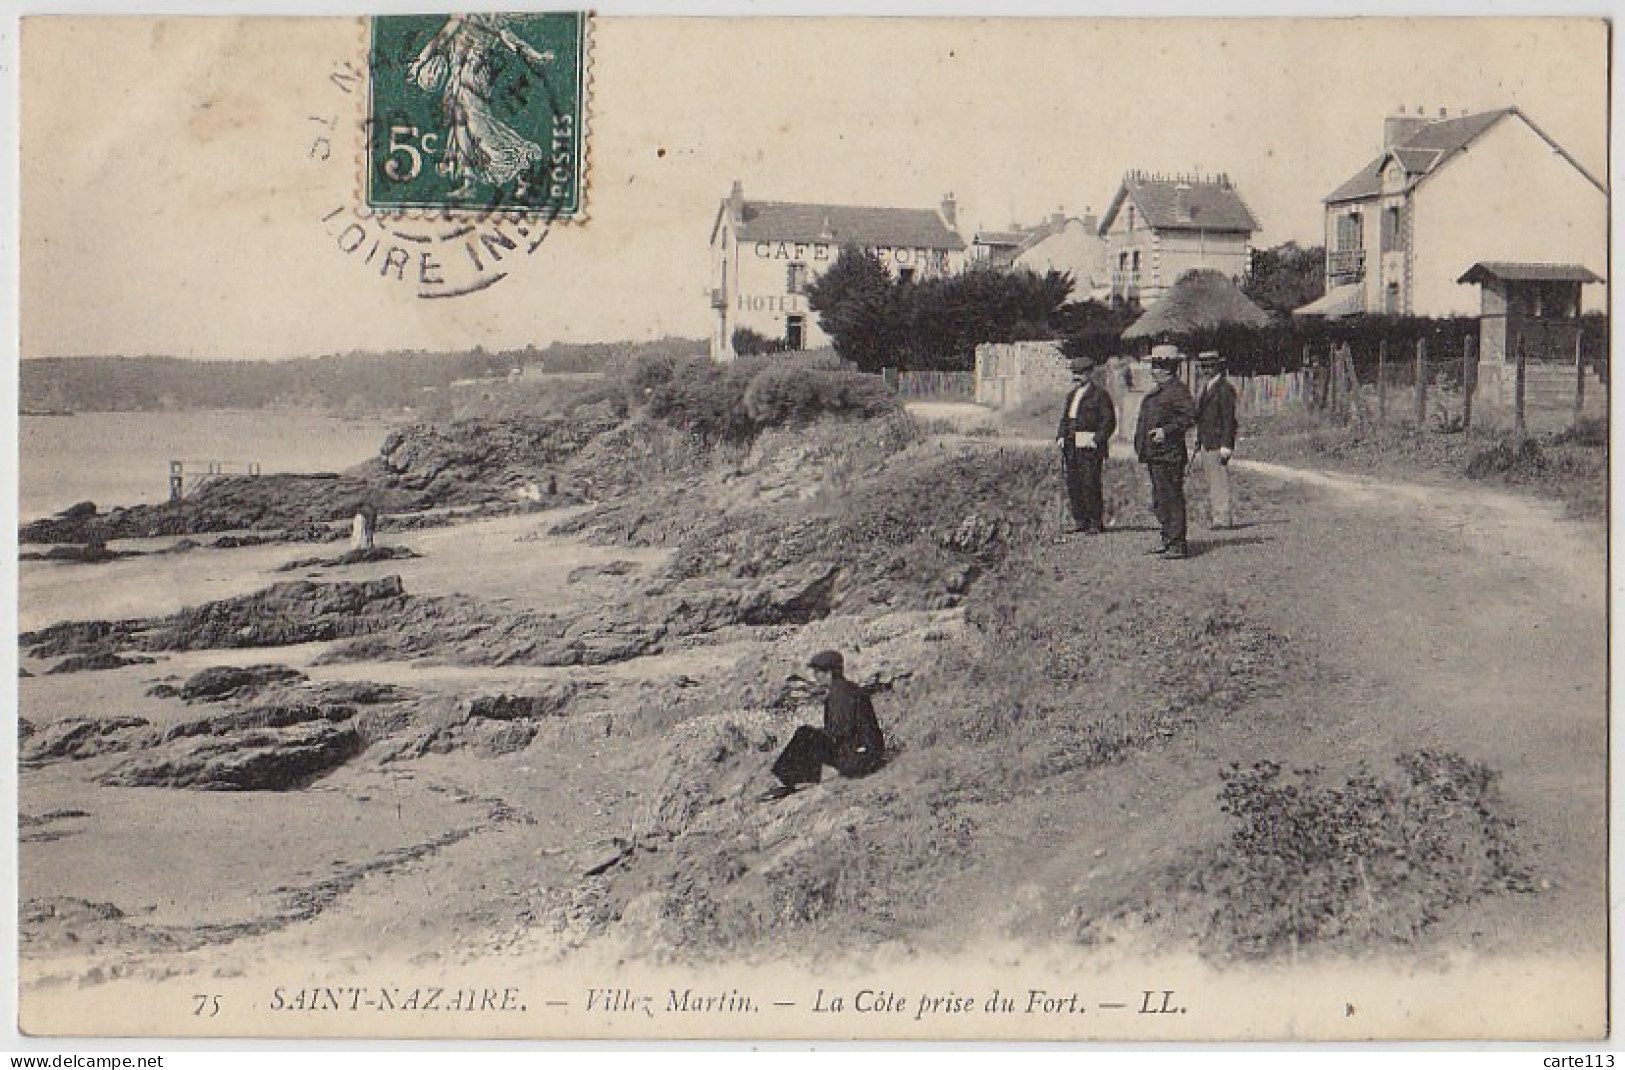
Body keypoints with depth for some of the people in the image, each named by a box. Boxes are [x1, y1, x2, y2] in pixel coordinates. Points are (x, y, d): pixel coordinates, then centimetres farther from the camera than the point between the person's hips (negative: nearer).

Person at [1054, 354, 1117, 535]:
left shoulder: (1100, 394, -2)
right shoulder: (1071, 394, 20)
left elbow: (1109, 421, -6)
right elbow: (1065, 418, 26)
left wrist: (1097, 439, -16)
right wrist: (1060, 436, 9)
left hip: (1090, 445, -7)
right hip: (1070, 444, 7)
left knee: (1090, 483, -8)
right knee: (1073, 484, 5)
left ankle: (1096, 523, -2)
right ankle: (1080, 522, 12)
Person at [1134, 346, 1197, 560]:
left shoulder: (1176, 390, -12)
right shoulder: (1158, 390, 19)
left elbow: (1191, 416, -19)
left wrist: (1166, 431, -23)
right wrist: (1141, 444, 18)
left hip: (1168, 454, -11)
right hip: (1154, 454, 11)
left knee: (1172, 499, -9)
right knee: (1160, 500, 16)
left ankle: (1178, 546, -7)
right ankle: (1168, 540, 25)